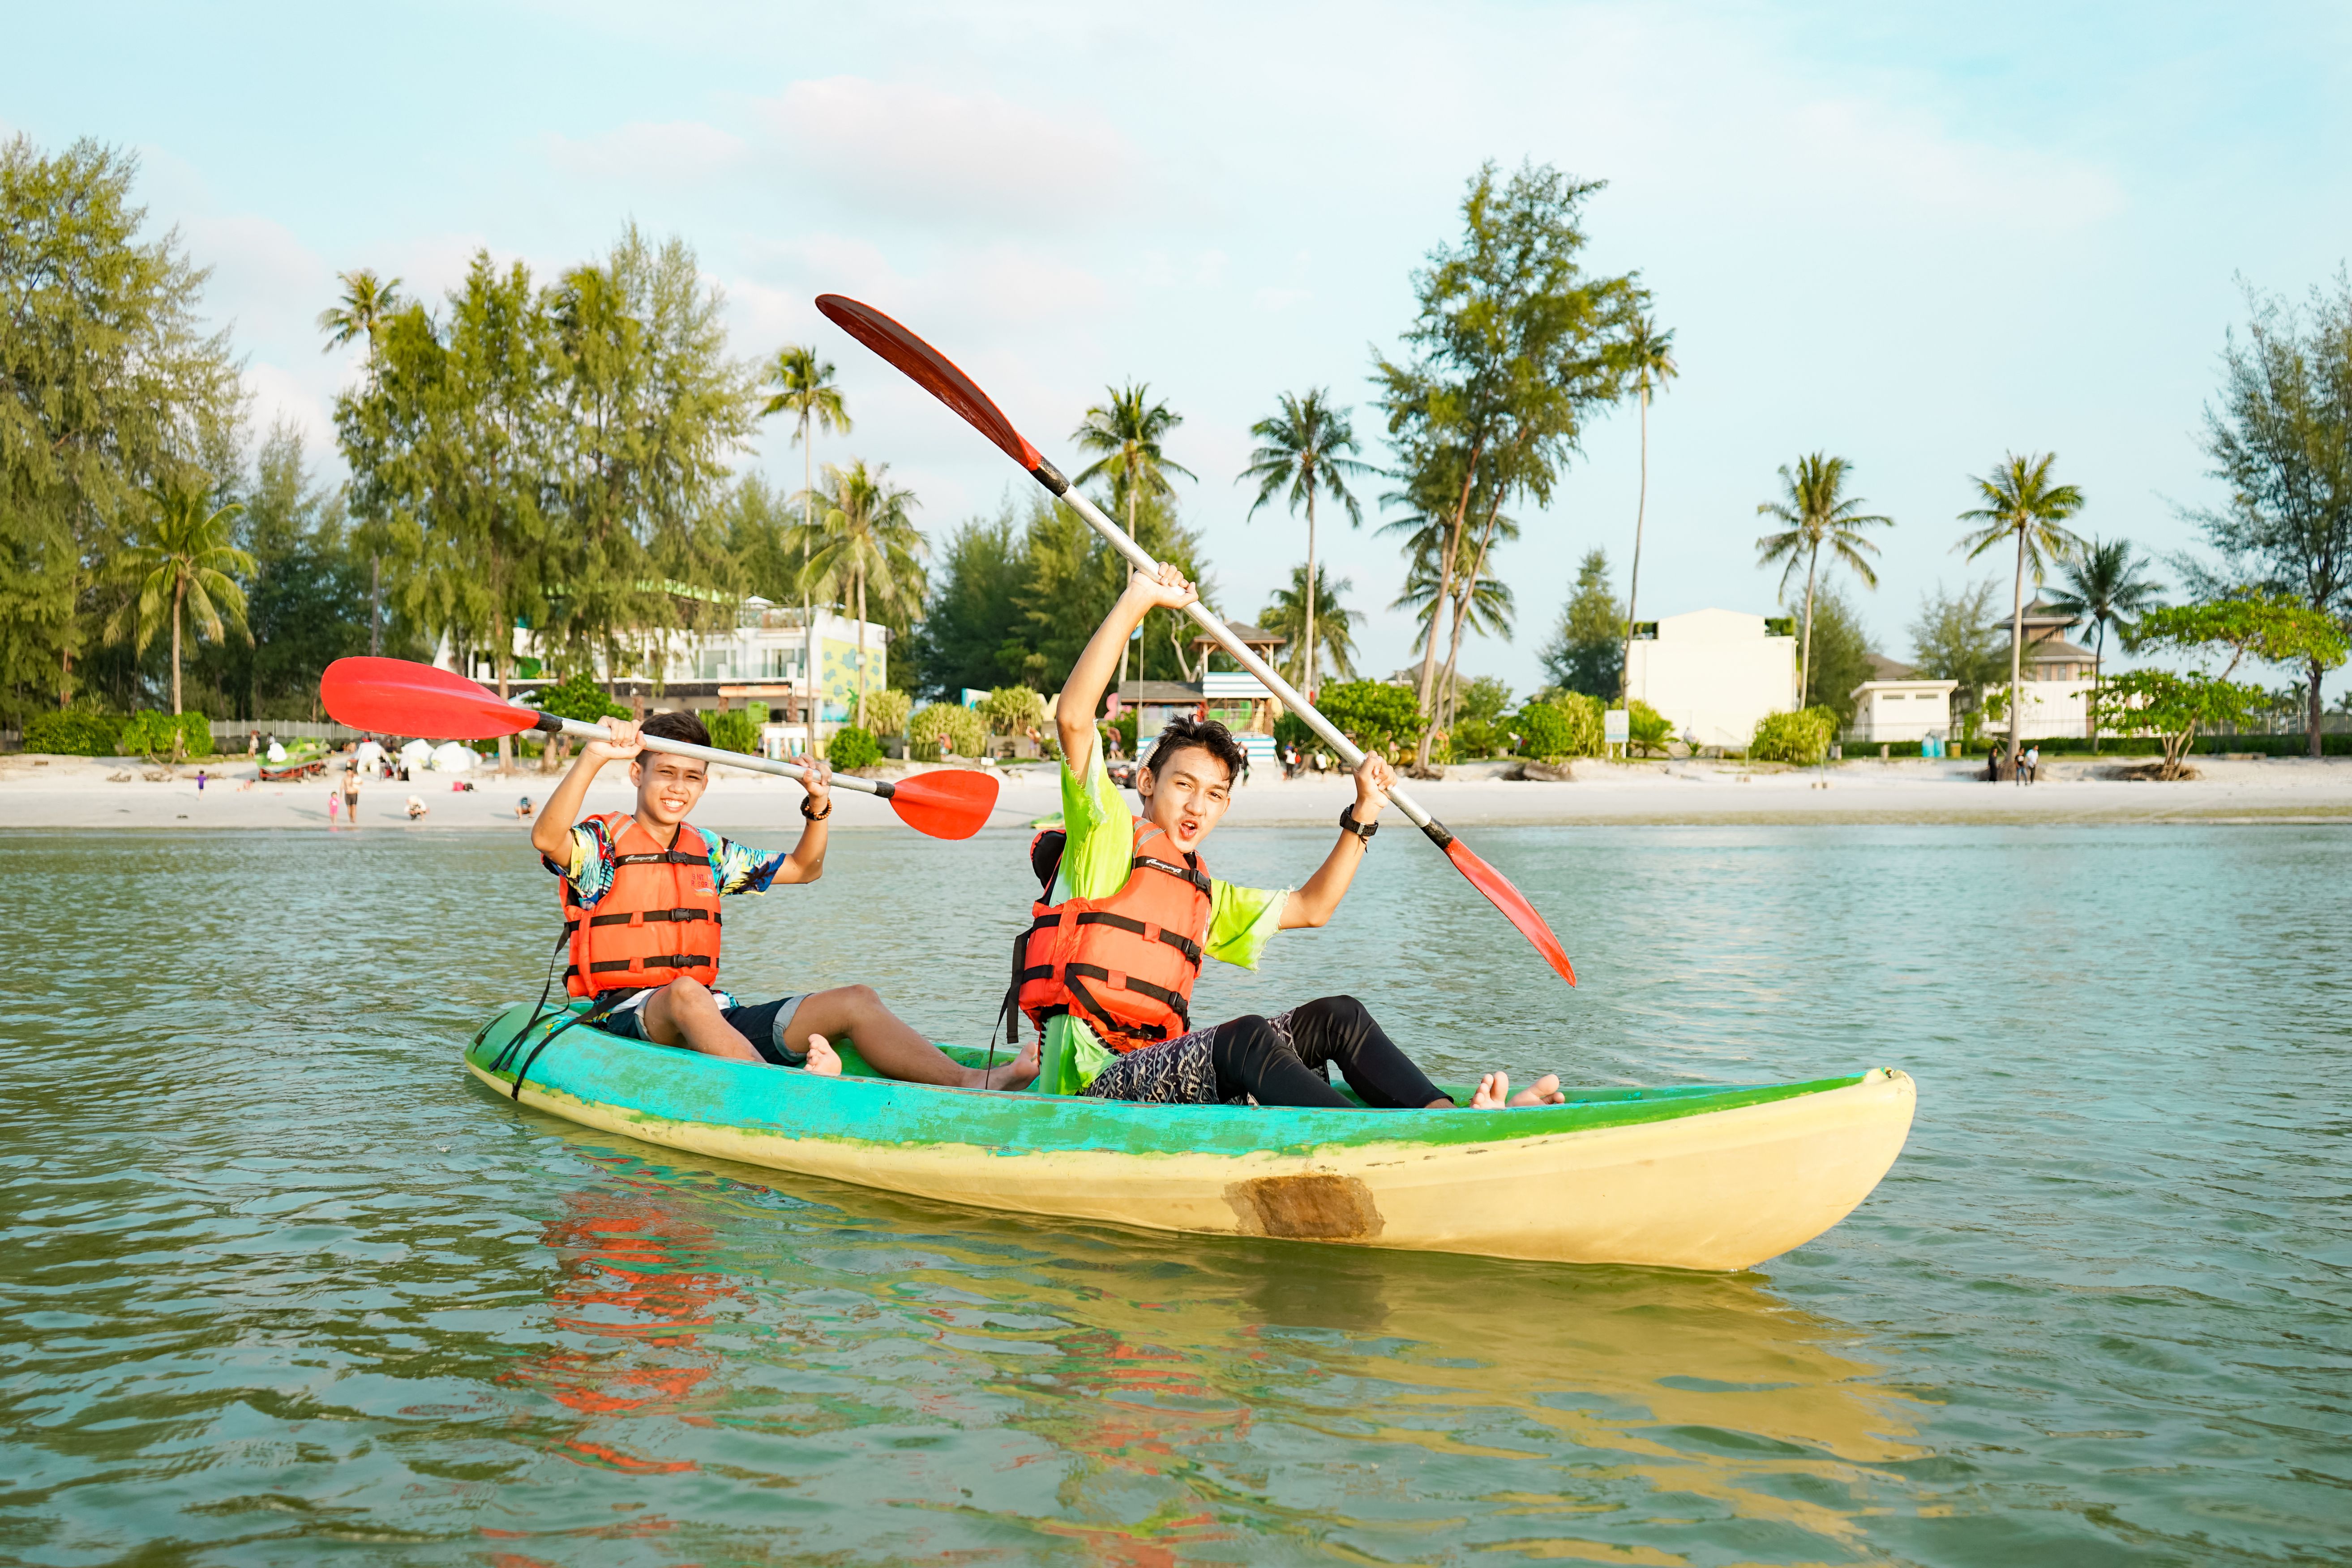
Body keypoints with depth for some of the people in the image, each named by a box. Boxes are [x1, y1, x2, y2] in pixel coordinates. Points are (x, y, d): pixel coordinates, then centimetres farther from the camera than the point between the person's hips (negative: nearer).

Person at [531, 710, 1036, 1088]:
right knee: (685, 992, -42)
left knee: (855, 1001, -13)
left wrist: (818, 808, 8)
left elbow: (802, 869, 25)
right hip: (631, 1016, -6)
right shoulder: (604, 841, 0)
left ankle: (968, 1081, -35)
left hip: (714, 1016, 6)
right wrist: (594, 757, -34)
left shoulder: (707, 850, 17)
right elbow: (547, 839, -24)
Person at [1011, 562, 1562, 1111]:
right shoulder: (1105, 839, 3)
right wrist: (1137, 602, -13)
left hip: (1163, 1077, 8)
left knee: (1337, 1015, -6)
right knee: (1246, 1036, -33)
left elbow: (1311, 907, 31)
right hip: (1093, 1082, -8)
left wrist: (1362, 816, 20)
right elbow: (1073, 716, -12)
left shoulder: (1203, 894, 26)